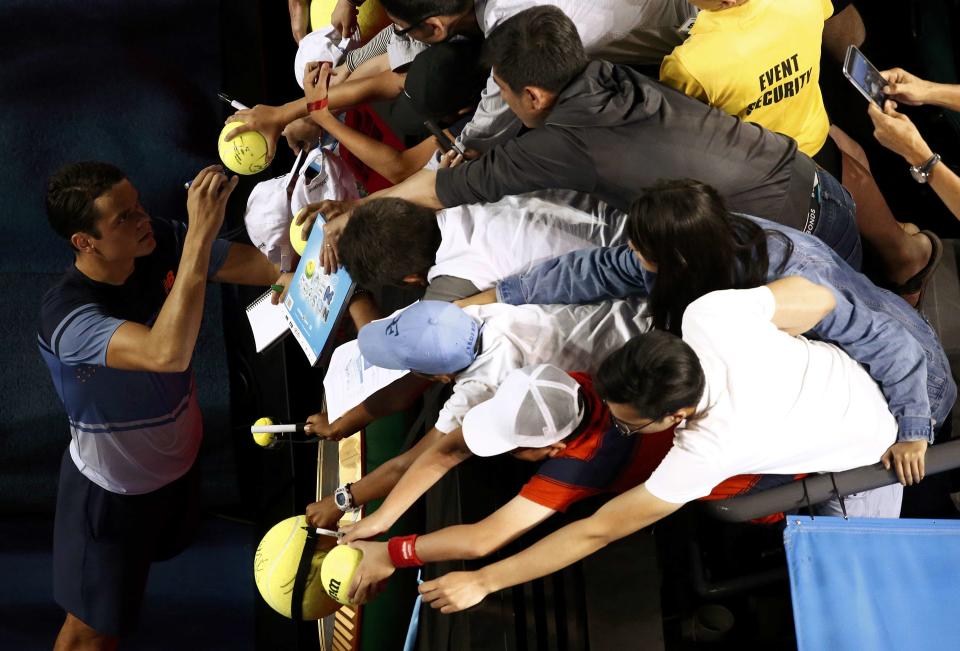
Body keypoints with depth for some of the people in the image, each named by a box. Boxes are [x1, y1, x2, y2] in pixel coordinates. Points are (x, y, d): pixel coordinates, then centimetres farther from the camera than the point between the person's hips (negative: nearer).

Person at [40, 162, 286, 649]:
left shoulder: (160, 243, -20)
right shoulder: (68, 316, -40)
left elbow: (240, 261, -8)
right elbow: (167, 353, -56)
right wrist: (200, 233, -59)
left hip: (179, 457, 7)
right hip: (114, 485, -7)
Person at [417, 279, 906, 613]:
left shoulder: (704, 452, -43)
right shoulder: (711, 312, -35)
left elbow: (596, 532, -35)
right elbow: (820, 299, -18)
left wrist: (482, 581, -29)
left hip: (863, 453, -6)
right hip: (842, 373, 6)